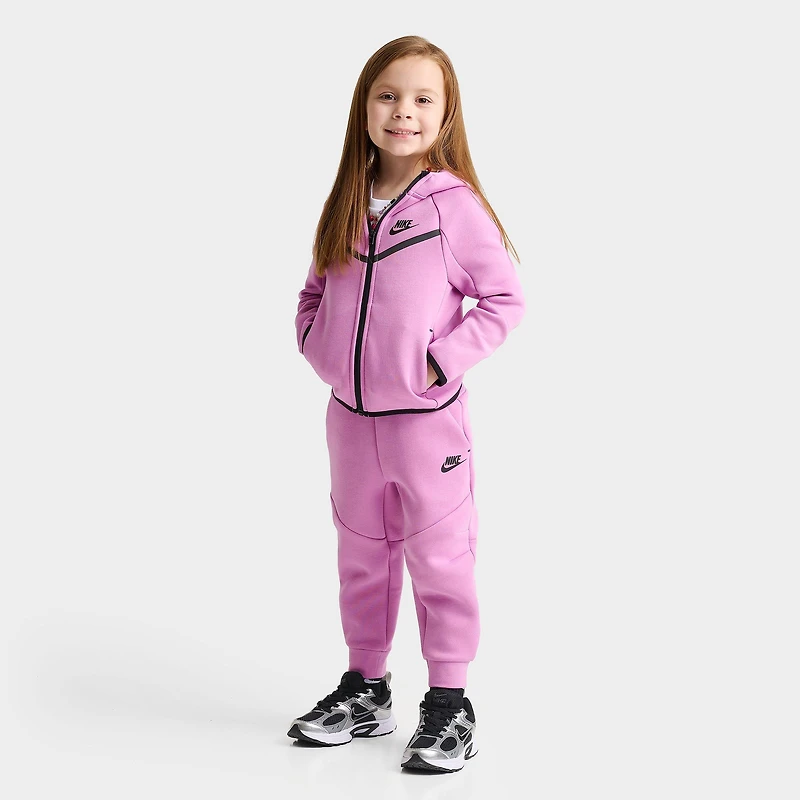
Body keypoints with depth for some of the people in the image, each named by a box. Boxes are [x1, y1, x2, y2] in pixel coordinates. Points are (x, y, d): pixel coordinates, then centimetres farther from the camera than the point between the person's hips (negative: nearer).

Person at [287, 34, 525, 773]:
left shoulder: (456, 205, -12)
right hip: (350, 418, 6)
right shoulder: (346, 206, 4)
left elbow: (505, 299, -9)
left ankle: (449, 704, 19)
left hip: (429, 421, -5)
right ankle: (366, 691, 32)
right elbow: (315, 292, 16)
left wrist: (441, 360, -16)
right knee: (362, 558, 17)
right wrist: (320, 349, -1)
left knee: (440, 559, 5)